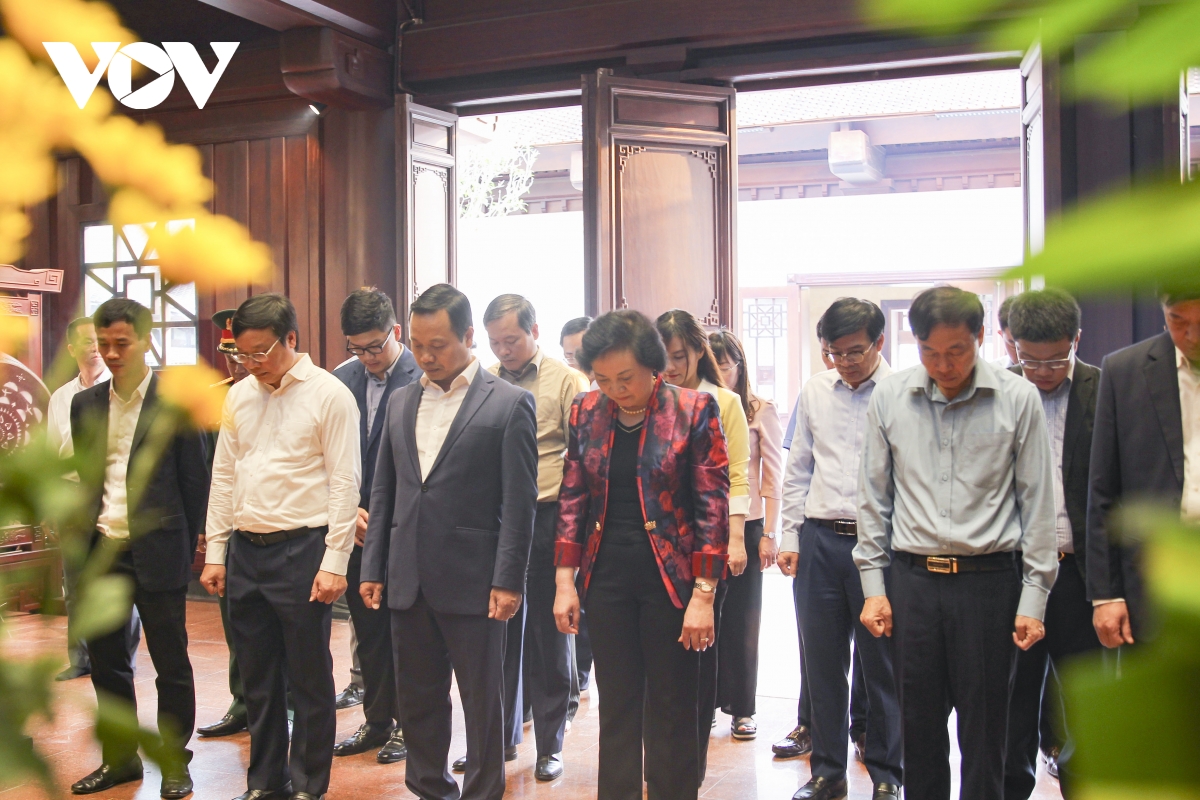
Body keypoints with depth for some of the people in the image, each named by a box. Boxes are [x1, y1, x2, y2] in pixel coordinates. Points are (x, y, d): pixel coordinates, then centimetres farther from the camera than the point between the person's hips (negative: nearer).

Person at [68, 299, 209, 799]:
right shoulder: (85, 404, 10)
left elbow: (195, 480, -3)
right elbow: (85, 478, 14)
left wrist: (187, 549, -4)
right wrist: (82, 540, 5)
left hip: (156, 551, -5)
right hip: (100, 551, 5)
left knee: (171, 664, 4)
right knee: (105, 660, 14)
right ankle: (120, 758, 29)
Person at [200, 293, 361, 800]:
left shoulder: (329, 395, -8)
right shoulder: (239, 396, 9)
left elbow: (344, 484, -10)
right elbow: (224, 477, 14)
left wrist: (335, 562, -13)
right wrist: (215, 553, 10)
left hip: (301, 549, -5)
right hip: (245, 549, 6)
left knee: (309, 678, 5)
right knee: (257, 676, 15)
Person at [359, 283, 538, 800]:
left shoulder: (509, 403, -5)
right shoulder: (401, 402, 11)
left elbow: (519, 502, -8)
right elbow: (383, 492, 14)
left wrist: (508, 580, -13)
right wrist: (373, 569, 9)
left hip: (471, 582, -5)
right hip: (409, 581, 5)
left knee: (482, 700, 6)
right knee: (416, 697, 15)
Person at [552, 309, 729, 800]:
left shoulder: (694, 410, -9)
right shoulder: (586, 412, 3)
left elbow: (713, 505, -9)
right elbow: (572, 498, 8)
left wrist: (703, 594, -13)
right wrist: (565, 579, 3)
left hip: (671, 577, -3)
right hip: (606, 576, 3)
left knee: (672, 709, 7)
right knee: (616, 705, 12)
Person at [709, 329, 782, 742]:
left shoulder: (761, 411, 1)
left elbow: (772, 478, 0)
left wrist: (769, 533, -4)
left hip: (746, 526, -1)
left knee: (743, 619, 7)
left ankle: (742, 708, 18)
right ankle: (707, 701, 18)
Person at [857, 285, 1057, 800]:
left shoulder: (1018, 399, -2)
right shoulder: (889, 398, 3)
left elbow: (1038, 503, 1)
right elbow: (873, 497, 9)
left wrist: (1034, 597, -2)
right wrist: (873, 585, 5)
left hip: (989, 579, -2)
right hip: (912, 579, 2)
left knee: (984, 731, 6)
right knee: (918, 724, 10)